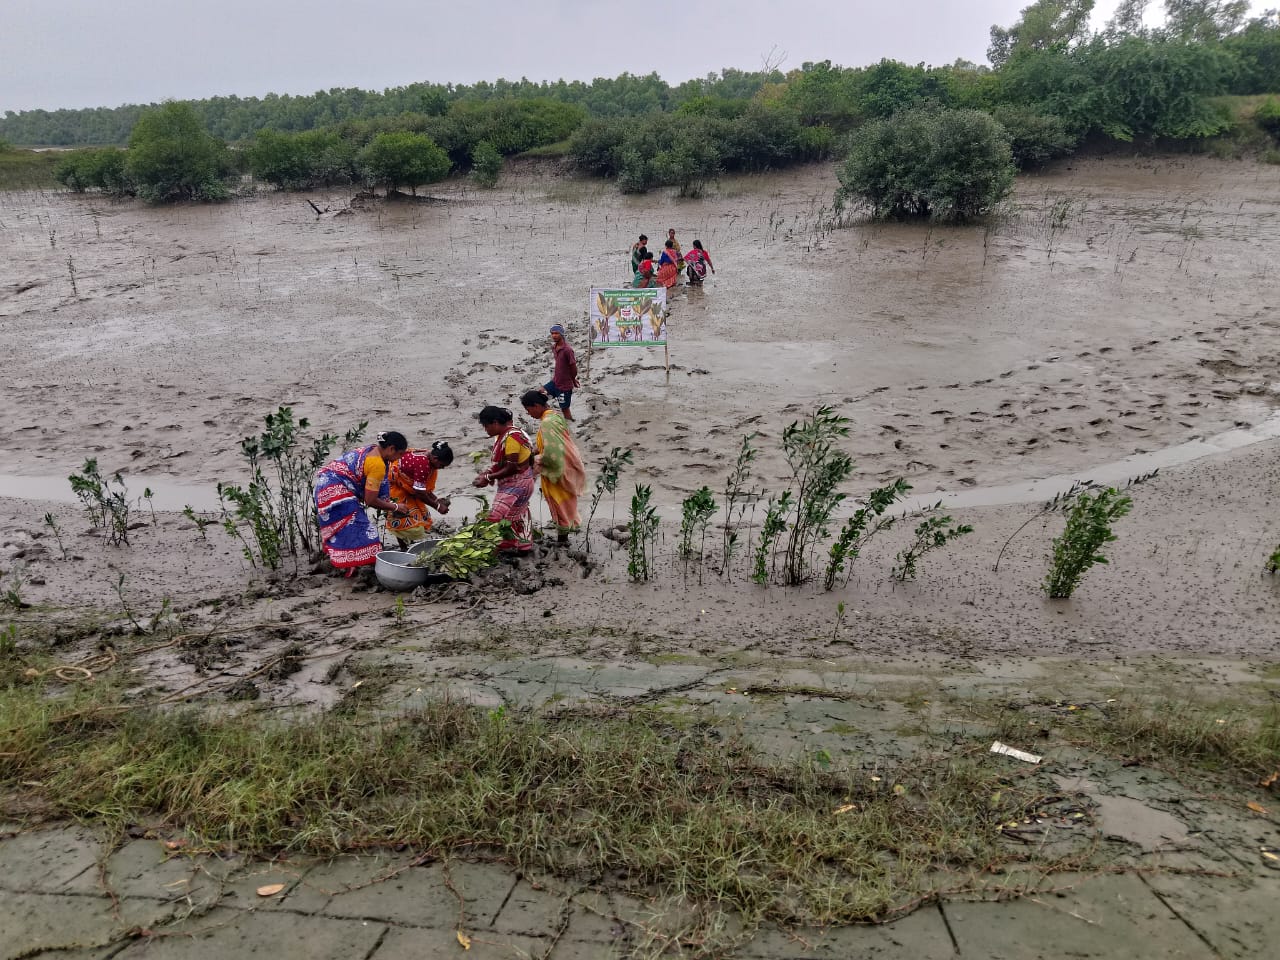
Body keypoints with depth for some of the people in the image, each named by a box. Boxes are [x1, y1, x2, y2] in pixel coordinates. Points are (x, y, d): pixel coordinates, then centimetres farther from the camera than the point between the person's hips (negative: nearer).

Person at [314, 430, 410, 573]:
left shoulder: (372, 449, 8)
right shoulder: (378, 464, -20)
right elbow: (370, 500, -14)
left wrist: (390, 504, 11)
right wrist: (395, 507, -2)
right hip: (335, 490, -10)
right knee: (353, 526, -5)